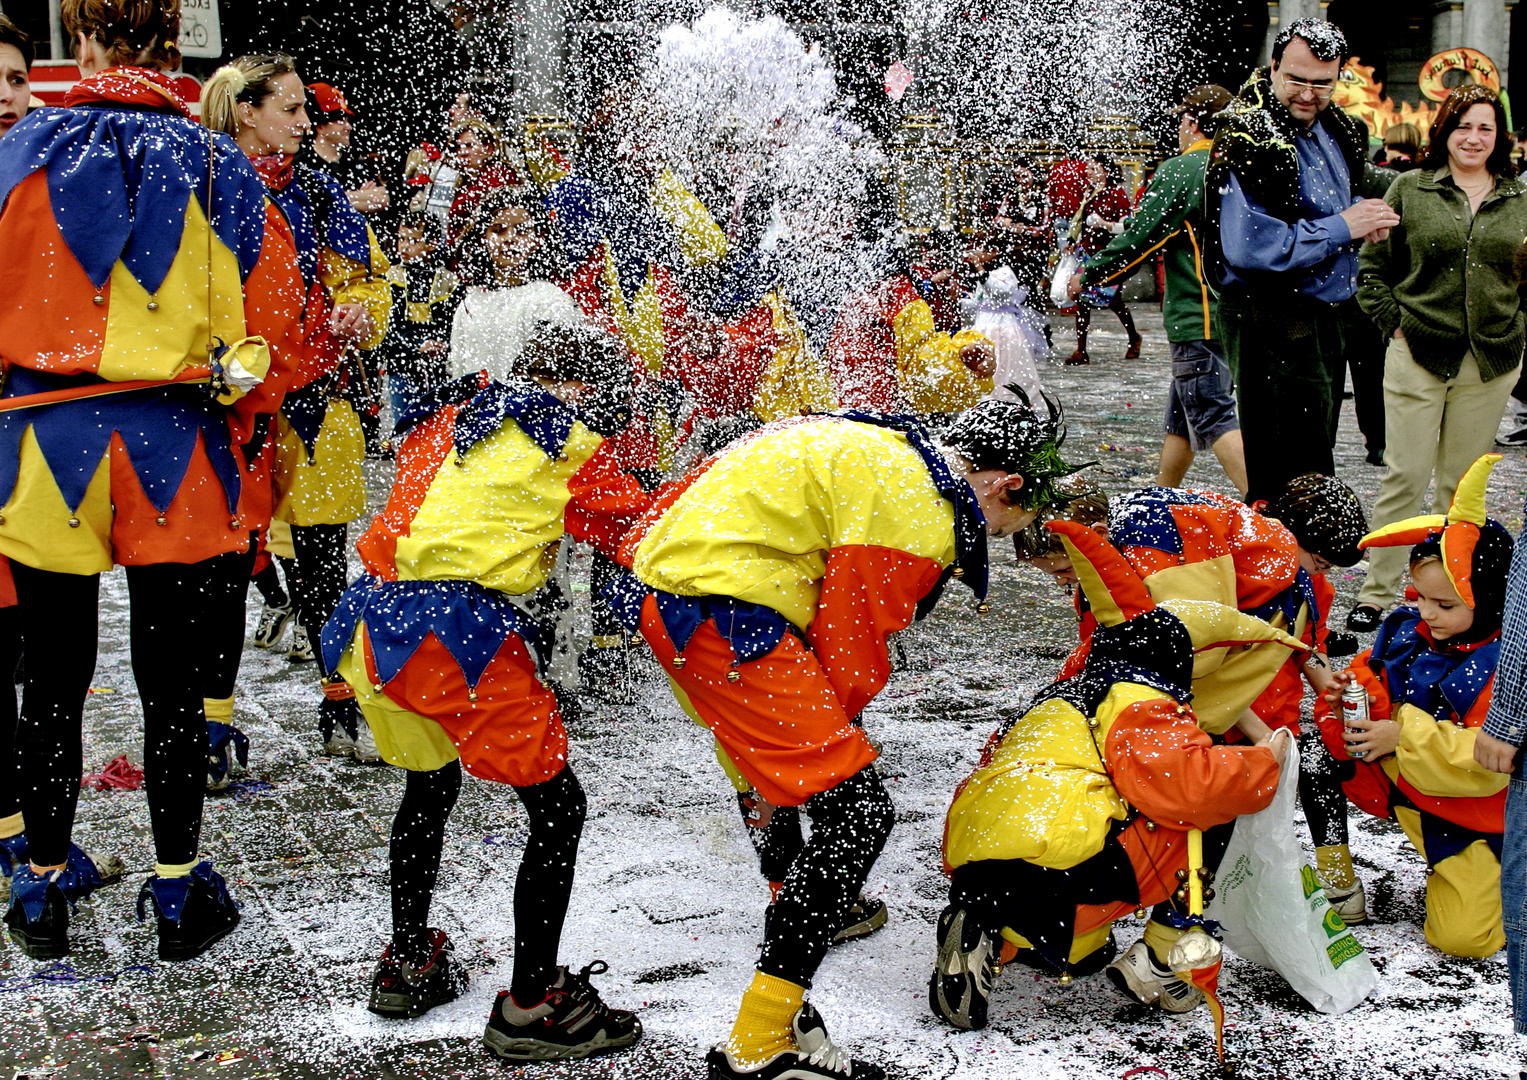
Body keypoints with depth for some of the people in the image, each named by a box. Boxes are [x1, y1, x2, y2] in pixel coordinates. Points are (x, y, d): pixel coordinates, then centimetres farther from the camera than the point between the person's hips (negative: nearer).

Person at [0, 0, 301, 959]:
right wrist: (232, 422, 16)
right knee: (173, 681, 9)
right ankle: (179, 892, 18)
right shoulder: (218, 166, -2)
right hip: (174, 455, 0)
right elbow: (268, 309, 3)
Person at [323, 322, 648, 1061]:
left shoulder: (451, 420, 19)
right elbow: (643, 532, 9)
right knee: (557, 806, 4)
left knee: (429, 783, 29)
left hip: (371, 617, 8)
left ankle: (407, 968, 38)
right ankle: (530, 1005, 7)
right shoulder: (567, 446, 2)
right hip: (456, 632, -8)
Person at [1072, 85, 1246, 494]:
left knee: (1214, 418, -8)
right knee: (1181, 416, 18)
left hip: (1196, 318, -8)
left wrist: (1088, 275, 1)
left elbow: (1138, 238, -11)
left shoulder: (1178, 172, -11)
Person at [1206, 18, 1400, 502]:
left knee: (1314, 448, 19)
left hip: (1323, 312, 9)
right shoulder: (1247, 139, -20)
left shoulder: (1339, 129, 8)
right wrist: (1342, 228, -21)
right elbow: (1246, 249, -28)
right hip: (1269, 320, -9)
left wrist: (1365, 213, 1)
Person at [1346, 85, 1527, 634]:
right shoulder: (1410, 189, 1)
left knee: (1462, 482, 10)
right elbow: (1373, 267, 5)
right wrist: (1393, 322, -3)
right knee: (1406, 477, -4)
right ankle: (1376, 592, 4)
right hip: (1419, 356, -2)